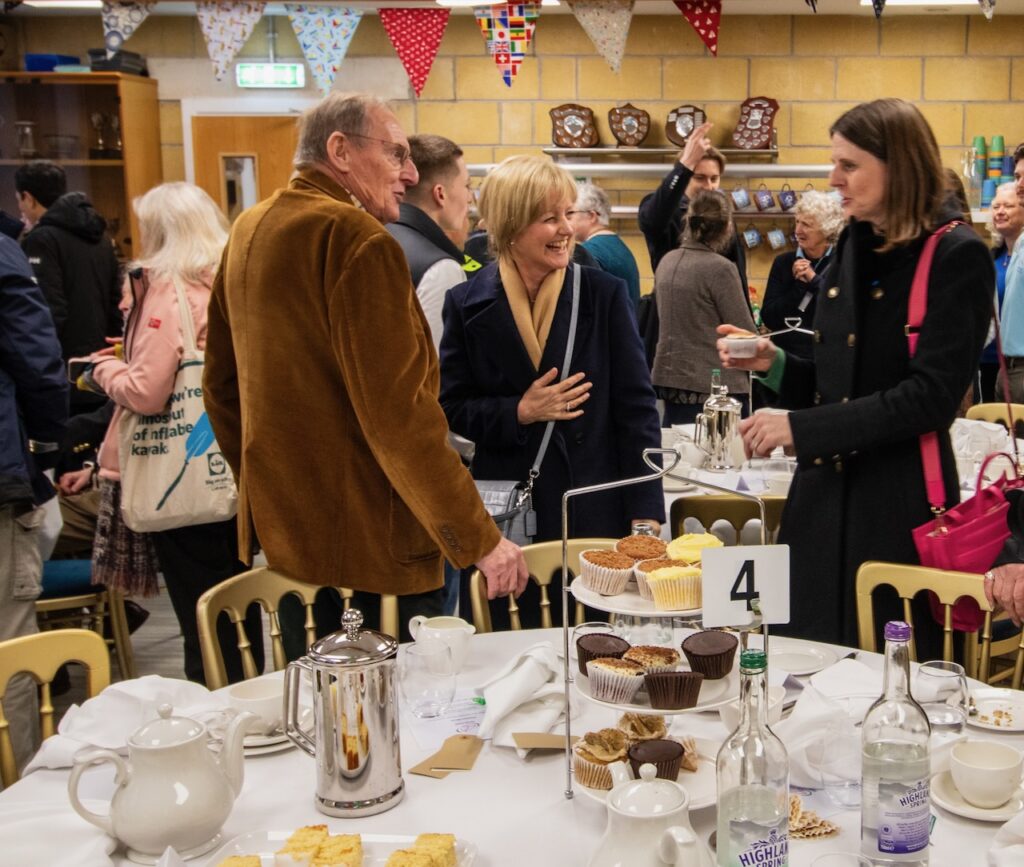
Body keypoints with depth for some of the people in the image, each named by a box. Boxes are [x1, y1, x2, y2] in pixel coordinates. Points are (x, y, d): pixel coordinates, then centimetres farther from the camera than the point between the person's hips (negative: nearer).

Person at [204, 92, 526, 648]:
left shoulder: (248, 233, 10)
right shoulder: (357, 239, -17)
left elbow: (220, 385, 18)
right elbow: (399, 412, -22)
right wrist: (481, 539, -17)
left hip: (278, 535, 9)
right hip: (370, 546, -9)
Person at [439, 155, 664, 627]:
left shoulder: (605, 294, -2)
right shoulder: (468, 304, 0)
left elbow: (635, 407, -1)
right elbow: (453, 408, 4)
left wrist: (646, 514, -6)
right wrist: (520, 412, -14)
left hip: (595, 510, 0)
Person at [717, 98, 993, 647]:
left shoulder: (955, 257, -8)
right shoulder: (852, 250, 13)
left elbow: (931, 396, -17)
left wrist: (801, 428, -18)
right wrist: (772, 363, -1)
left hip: (898, 510, -6)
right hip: (823, 498, 7)